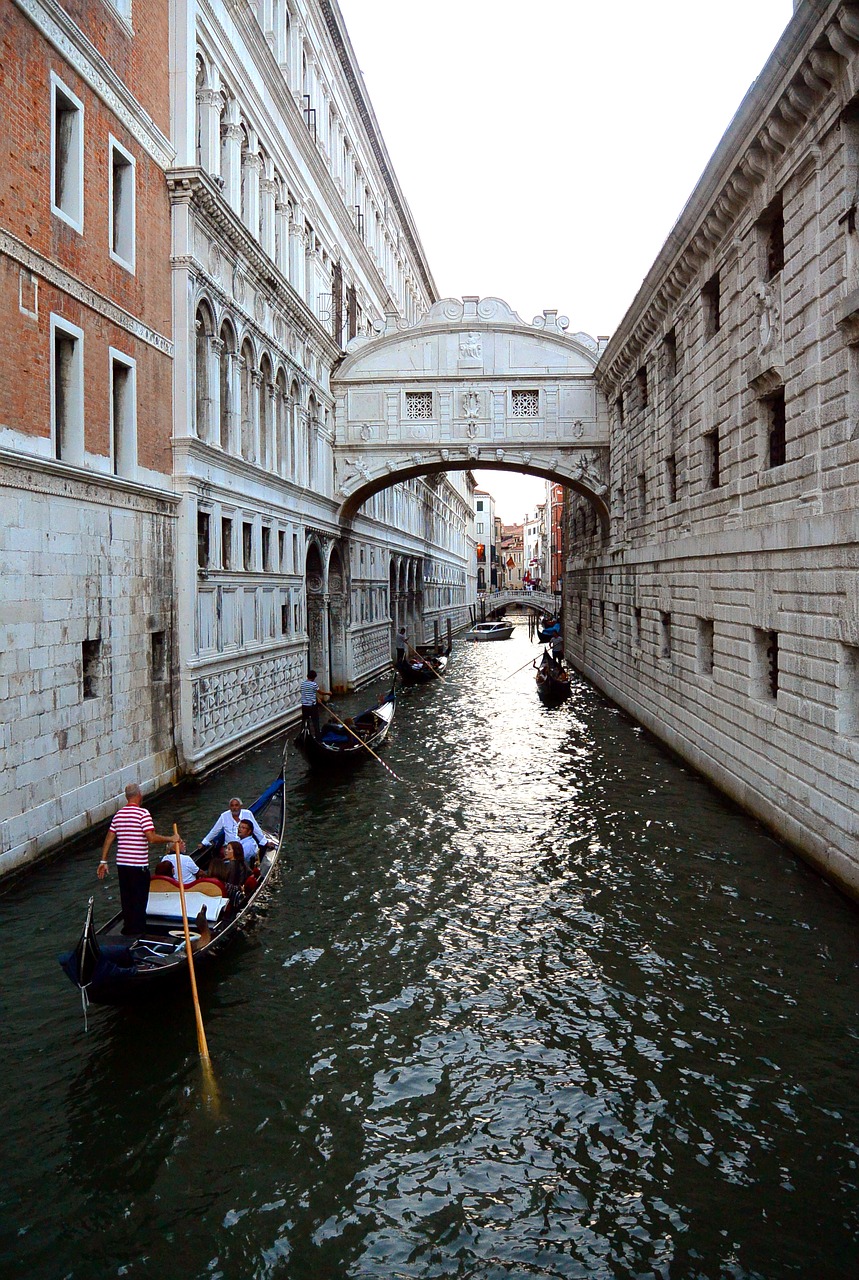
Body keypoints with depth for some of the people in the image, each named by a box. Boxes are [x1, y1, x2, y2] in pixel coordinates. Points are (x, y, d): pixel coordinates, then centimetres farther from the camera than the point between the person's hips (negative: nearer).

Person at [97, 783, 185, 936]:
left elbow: (109, 839, 8)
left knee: (126, 898, 16)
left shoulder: (118, 814, 7)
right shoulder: (143, 813, -14)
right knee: (139, 899, 6)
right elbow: (151, 838, -22)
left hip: (121, 864, 6)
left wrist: (103, 861, 13)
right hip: (139, 865, -6)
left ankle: (128, 929, 26)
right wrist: (171, 839, -10)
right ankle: (136, 931, 11)